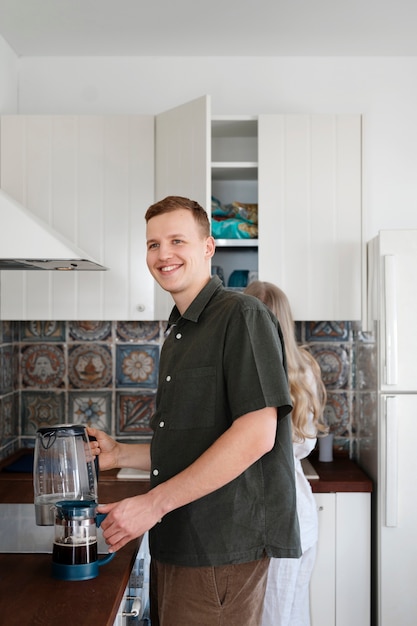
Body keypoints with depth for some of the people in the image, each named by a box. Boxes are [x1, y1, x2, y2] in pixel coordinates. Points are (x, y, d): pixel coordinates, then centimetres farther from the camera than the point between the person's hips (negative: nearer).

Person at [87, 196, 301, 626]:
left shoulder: (242, 316, -12)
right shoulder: (178, 335, 16)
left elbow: (256, 435, -22)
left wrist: (153, 503, -20)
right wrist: (119, 455, 9)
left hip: (222, 548, -8)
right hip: (174, 544, 8)